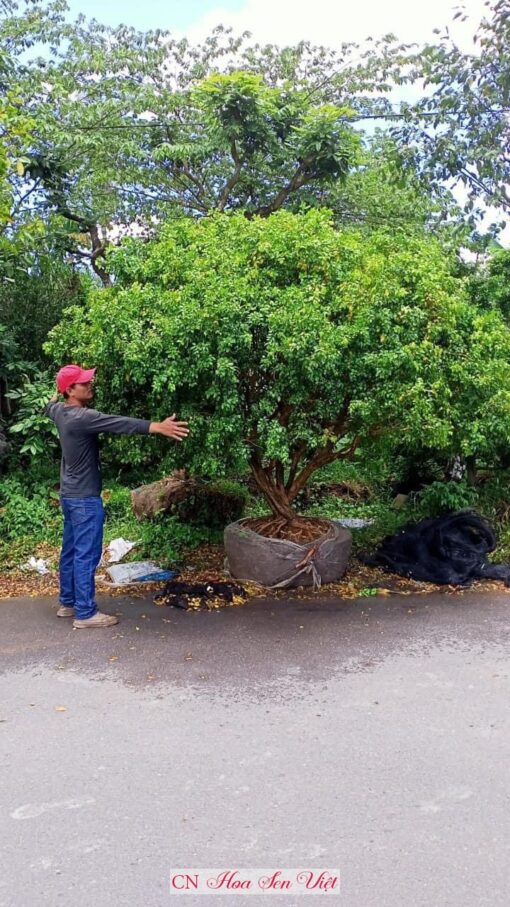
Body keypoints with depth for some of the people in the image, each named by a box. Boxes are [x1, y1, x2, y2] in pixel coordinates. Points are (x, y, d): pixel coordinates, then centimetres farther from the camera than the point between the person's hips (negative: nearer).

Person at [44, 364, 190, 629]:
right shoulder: (81, 417, -23)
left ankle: (67, 602, 28)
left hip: (69, 495, 10)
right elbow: (119, 423, -33)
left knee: (70, 550, 17)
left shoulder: (60, 411, 6)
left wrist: (56, 396, 54)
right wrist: (157, 427, -40)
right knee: (86, 554, -4)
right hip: (84, 497, -10)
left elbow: (49, 406, 31)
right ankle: (85, 613, 2)